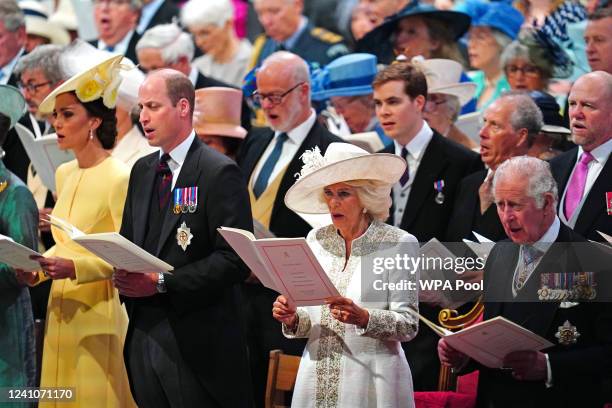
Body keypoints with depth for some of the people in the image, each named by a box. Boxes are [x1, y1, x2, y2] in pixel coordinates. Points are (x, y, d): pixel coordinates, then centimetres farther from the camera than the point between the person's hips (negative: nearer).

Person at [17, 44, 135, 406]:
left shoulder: (119, 178, -13)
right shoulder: (64, 174, 11)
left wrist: (75, 267, -25)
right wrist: (40, 268, 1)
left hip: (99, 312, -8)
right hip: (61, 308, 8)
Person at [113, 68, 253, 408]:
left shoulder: (219, 173, -9)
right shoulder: (142, 170, 15)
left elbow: (234, 260, -16)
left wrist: (162, 283, -19)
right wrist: (124, 275, -2)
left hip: (196, 341, -7)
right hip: (144, 331, 7)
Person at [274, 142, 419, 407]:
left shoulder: (398, 244, -6)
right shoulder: (317, 241, 8)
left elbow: (408, 325, -9)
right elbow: (308, 322, 13)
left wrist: (364, 318, -25)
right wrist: (292, 320, -9)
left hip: (370, 381, -4)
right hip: (317, 382, 4)